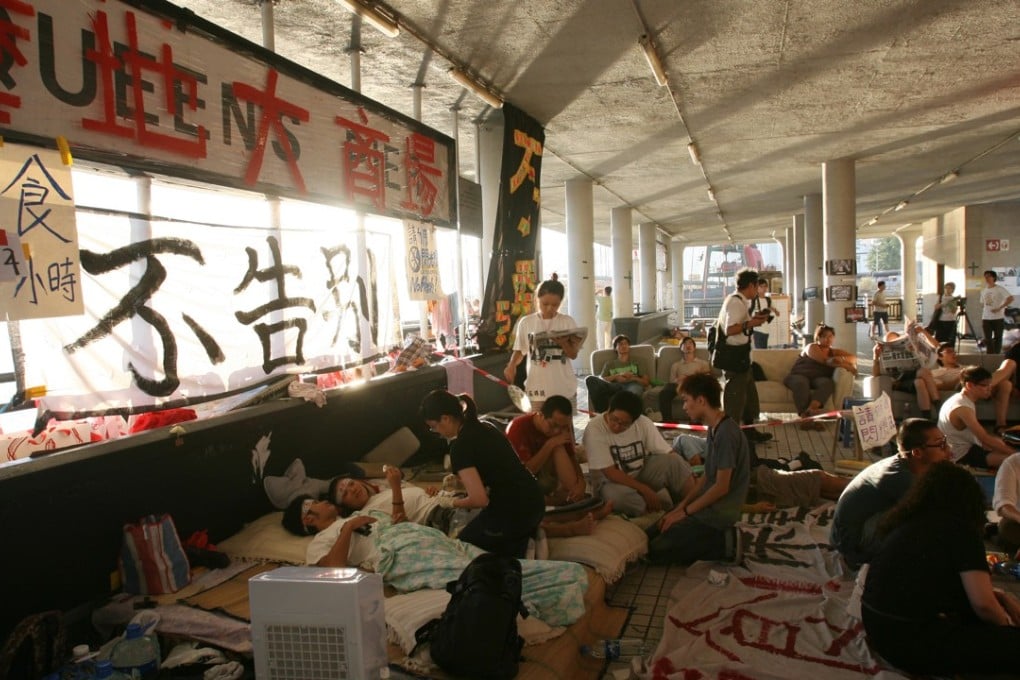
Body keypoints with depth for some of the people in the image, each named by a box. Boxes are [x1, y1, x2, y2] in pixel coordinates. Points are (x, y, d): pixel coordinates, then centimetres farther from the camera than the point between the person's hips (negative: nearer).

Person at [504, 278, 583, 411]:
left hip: (565, 387, 1)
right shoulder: (526, 322, -1)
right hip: (538, 386, -1)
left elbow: (574, 354, 0)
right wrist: (511, 365, -14)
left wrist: (563, 342, -19)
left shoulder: (568, 322, -1)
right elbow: (520, 350, 6)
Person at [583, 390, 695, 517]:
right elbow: (610, 473, -23)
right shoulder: (594, 429, -22)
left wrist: (688, 477, -25)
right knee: (618, 496, -39)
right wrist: (645, 490, -27)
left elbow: (669, 455, -10)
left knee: (673, 461, -23)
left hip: (642, 474, 4)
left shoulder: (643, 423, -11)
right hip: (612, 481, -3)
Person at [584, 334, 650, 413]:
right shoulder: (610, 363, 31)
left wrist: (634, 378, 1)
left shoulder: (636, 363, 31)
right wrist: (616, 376, -1)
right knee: (590, 379, -28)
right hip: (615, 386, 1)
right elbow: (600, 380, 14)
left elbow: (647, 381, 19)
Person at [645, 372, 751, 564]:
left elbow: (721, 487, -22)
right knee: (650, 536, 10)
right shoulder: (714, 429, 7)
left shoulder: (726, 432, -23)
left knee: (656, 552, -9)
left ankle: (724, 544, -3)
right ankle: (720, 537, 9)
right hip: (707, 506, 10)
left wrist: (685, 511, -13)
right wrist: (680, 506, 5)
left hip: (716, 514, -10)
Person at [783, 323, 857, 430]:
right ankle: (805, 417, -57)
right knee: (801, 383, -41)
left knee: (828, 383, -34)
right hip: (799, 376, -4)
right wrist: (848, 366, -15)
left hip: (818, 379, 4)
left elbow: (854, 357, 12)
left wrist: (842, 359, -10)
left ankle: (810, 409, -58)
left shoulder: (834, 352, 25)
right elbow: (826, 361, -11)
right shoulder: (812, 347, 6)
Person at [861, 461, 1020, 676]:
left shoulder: (907, 522, 15)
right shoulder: (961, 529, -8)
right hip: (908, 639, -9)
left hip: (876, 626, 9)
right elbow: (983, 604, -13)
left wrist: (999, 597, 24)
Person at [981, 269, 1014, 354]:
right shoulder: (983, 290, 13)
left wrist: (999, 308, -19)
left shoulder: (1000, 289, -5)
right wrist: (982, 317, 13)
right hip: (986, 318, 5)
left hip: (998, 318, -5)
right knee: (988, 339, 3)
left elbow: (1010, 298, -15)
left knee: (997, 338, 2)